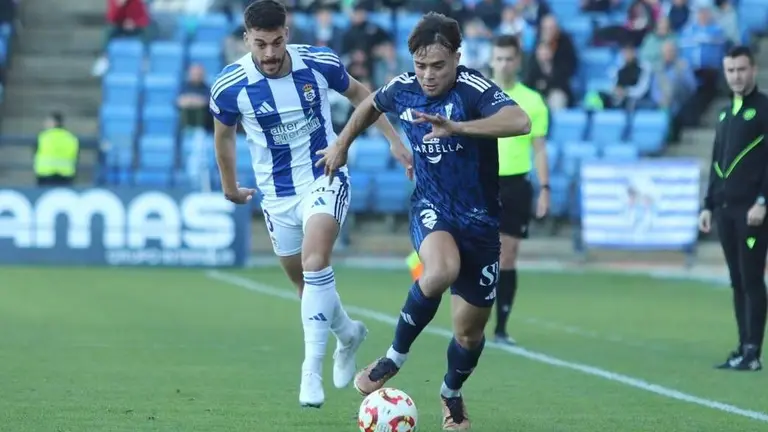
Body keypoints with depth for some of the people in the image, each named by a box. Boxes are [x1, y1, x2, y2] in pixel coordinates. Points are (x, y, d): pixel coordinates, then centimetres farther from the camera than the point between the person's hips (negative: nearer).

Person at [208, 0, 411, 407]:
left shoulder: (319, 62, -15)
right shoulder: (229, 87, -16)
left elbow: (358, 93, 7)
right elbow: (223, 133, 6)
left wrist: (394, 139, 6)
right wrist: (229, 186, 18)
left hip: (325, 179, -2)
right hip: (277, 193, 2)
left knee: (315, 263, -24)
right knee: (304, 281, 13)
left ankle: (312, 369, -20)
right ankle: (348, 333, 44)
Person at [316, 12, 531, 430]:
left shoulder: (472, 88, -21)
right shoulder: (403, 88, -6)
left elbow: (519, 121, -41)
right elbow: (371, 105, 20)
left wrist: (456, 127, -49)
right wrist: (342, 144, 22)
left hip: (480, 219, -1)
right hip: (432, 208, 1)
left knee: (469, 331, 8)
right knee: (440, 271, -35)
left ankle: (452, 393, 42)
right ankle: (395, 357, -14)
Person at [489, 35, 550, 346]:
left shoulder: (532, 101, 3)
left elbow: (539, 148, 5)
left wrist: (544, 188, -3)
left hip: (516, 185, 0)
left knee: (508, 258, 3)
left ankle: (501, 328, 8)